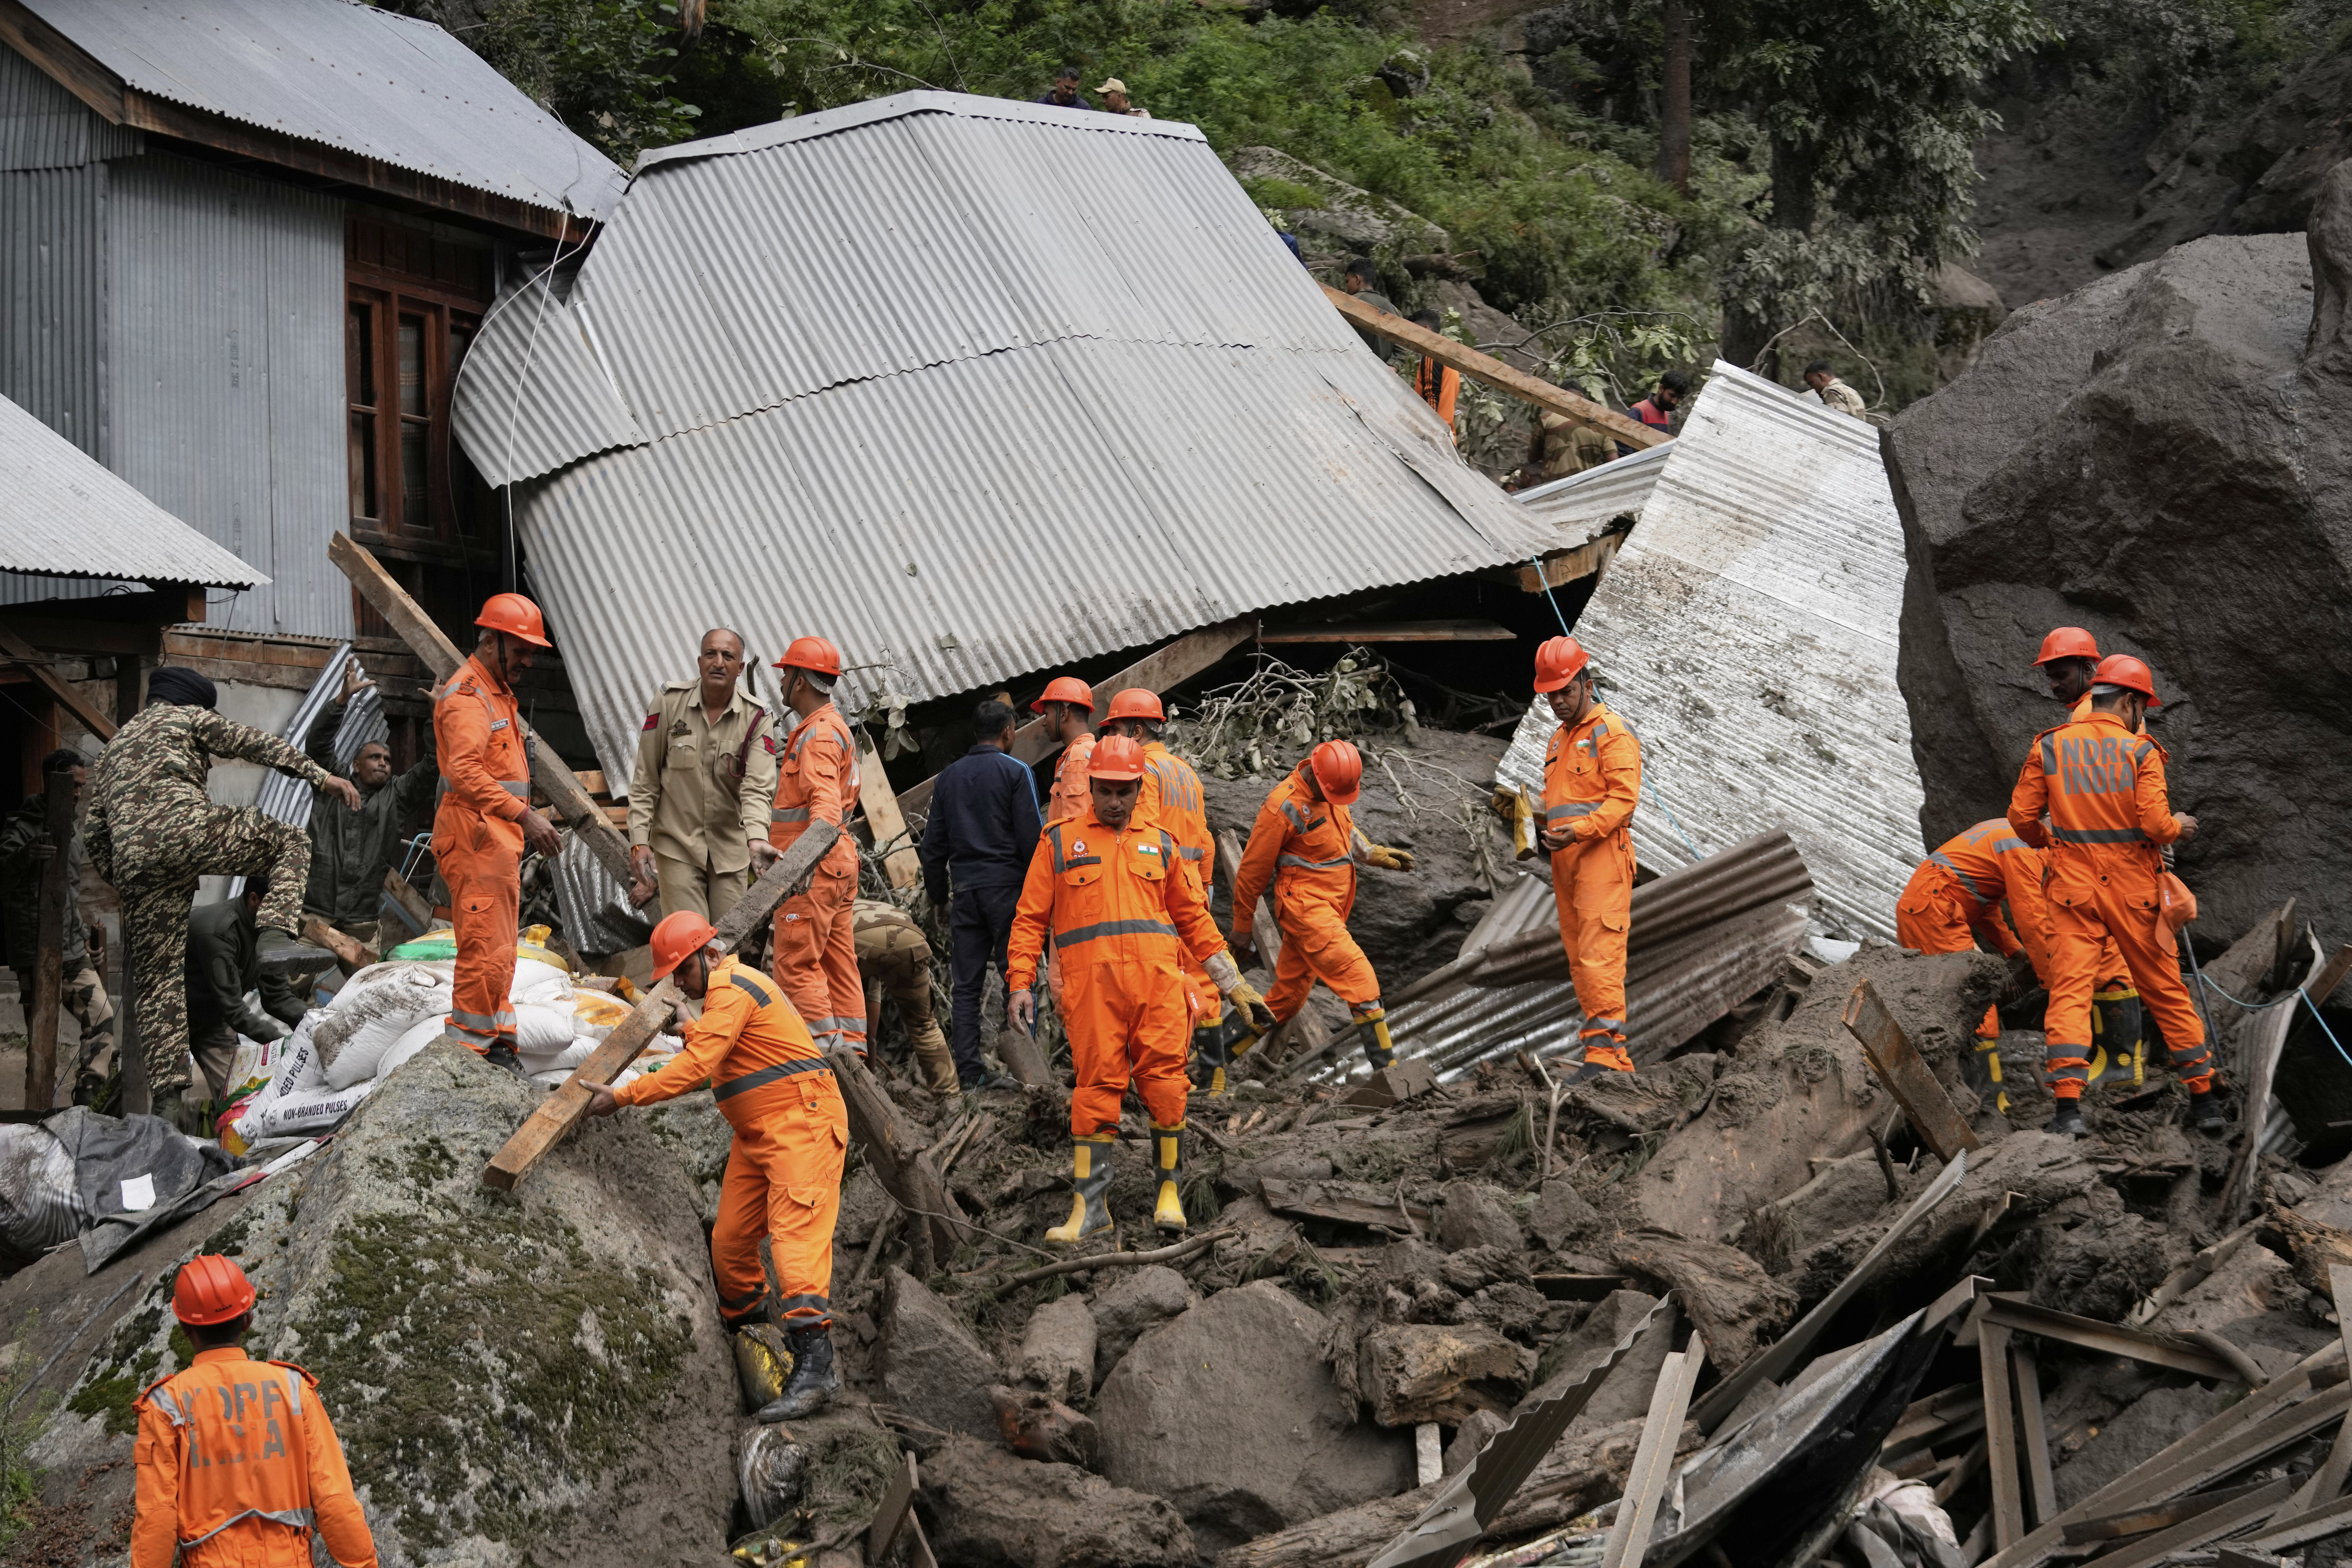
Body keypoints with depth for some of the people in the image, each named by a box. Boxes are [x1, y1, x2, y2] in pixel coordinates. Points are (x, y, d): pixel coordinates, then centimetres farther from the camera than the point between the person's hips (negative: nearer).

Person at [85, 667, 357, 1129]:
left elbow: (95, 836, 31)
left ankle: (166, 1097, 1)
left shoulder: (110, 752, 37)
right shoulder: (186, 718, 21)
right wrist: (321, 776, 6)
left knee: (158, 982, 8)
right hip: (184, 828, -5)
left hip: (133, 861, 5)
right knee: (291, 842, 11)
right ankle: (276, 935, -14)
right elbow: (253, 743, 9)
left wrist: (123, 882, 35)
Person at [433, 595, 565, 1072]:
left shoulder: (498, 693, 21)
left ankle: (494, 1041, 19)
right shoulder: (467, 697, -13)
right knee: (487, 945, -12)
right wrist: (524, 814, -33)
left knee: (499, 948, 14)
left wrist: (519, 830, 25)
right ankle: (472, 1042, -9)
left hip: (499, 838, 11)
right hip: (475, 836, -11)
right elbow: (465, 772, -28)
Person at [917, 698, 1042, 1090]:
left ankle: (970, 1070, 1)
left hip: (964, 890, 5)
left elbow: (933, 844, 15)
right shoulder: (1015, 772, -3)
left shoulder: (948, 777, 14)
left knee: (966, 984, 4)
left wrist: (938, 895, 21)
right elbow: (1032, 837, -8)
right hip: (1007, 886, -4)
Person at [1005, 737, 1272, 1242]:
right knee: (1096, 1090, -5)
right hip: (1091, 984, -2)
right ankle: (1089, 1206, 1)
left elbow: (1193, 918, 23)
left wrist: (1236, 985, 20)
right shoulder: (1060, 842, 13)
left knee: (1165, 1086, -4)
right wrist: (1021, 983, -1)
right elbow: (1031, 918, 11)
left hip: (1157, 980, 2)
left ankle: (1170, 1191, 12)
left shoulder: (1159, 845, 19)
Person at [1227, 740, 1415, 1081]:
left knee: (1288, 996, 13)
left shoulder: (1334, 786, 5)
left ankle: (1219, 1058, 24)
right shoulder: (1284, 807, -18)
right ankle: (1386, 1068, -19)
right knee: (1358, 977, -19)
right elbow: (1252, 871, -9)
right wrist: (1242, 931, -2)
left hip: (1332, 906, 9)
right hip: (1306, 904, -9)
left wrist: (1375, 854, 8)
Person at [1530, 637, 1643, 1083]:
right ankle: (1614, 1058, 11)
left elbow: (1624, 797, -14)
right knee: (1579, 959, 7)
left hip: (1602, 855, -9)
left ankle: (1605, 1051, -17)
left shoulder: (1613, 732, -5)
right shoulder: (1559, 739, 23)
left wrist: (1580, 830, -25)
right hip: (1565, 861, 9)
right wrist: (1546, 833, 10)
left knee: (1599, 954, -15)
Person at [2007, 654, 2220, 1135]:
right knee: (2166, 991, 11)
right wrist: (2179, 826, 8)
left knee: (2070, 990, -3)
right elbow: (2156, 824, -14)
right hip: (2133, 888, -1)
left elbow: (2021, 816, 2)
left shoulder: (2049, 748, 1)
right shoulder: (2141, 751, -7)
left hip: (2074, 885, 1)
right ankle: (2204, 1099, 19)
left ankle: (2069, 1104, -17)